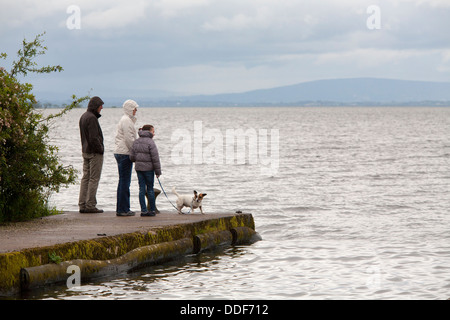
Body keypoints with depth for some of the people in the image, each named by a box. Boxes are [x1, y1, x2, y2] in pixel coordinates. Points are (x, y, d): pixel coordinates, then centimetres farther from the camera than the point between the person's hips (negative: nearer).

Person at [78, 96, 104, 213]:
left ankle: (82, 205, 10)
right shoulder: (92, 118, -18)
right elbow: (94, 138, -21)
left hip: (85, 151, 9)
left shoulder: (83, 117, 12)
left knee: (86, 177, 10)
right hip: (95, 152, -9)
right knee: (94, 179, -5)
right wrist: (101, 149, -10)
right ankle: (90, 205, -4)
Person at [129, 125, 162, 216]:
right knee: (150, 189, 5)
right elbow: (155, 158, -13)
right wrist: (158, 171, -7)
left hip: (138, 168, 5)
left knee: (142, 189, 5)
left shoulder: (136, 142, 7)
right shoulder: (150, 142, -12)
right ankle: (152, 210, 12)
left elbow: (132, 157, 7)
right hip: (148, 168, -5)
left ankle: (143, 210, 2)